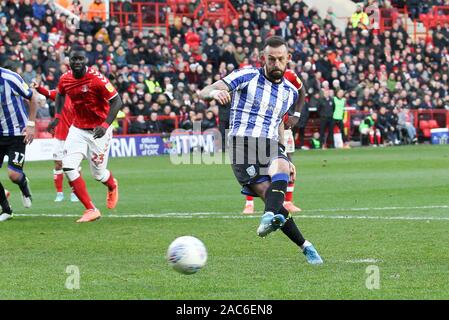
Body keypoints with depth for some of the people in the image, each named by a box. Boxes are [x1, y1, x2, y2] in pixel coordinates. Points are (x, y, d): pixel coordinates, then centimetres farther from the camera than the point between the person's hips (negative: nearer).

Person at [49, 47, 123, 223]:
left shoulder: (97, 79, -23)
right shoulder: (65, 79, -5)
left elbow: (116, 102, -19)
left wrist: (105, 125, -28)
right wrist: (57, 115, 8)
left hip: (98, 131, -5)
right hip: (78, 129, 5)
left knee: (98, 173, 6)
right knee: (68, 167, -14)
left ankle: (112, 186, 47)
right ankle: (91, 210, -7)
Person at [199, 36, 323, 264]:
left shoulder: (290, 91, 17)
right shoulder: (247, 76, 1)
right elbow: (203, 93, -4)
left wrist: (285, 160, 26)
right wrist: (214, 93, -29)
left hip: (270, 146, 4)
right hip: (242, 143, -4)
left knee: (280, 167, -33)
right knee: (268, 193, -24)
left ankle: (270, 216, -56)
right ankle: (305, 246, -19)